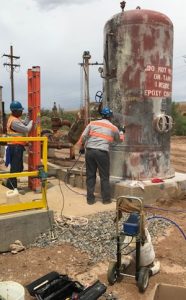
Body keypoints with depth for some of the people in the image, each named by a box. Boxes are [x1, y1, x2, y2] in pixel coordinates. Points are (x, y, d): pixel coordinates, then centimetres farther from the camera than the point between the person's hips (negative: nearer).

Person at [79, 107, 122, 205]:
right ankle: (106, 199, 17)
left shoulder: (92, 123, 11)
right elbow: (117, 140, 28)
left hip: (90, 151, 2)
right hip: (102, 152, -2)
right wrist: (121, 137, 50)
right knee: (104, 177, 10)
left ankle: (90, 199, 16)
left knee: (90, 176, 11)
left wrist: (81, 147, 18)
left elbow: (83, 136, 5)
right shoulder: (114, 128, 10)